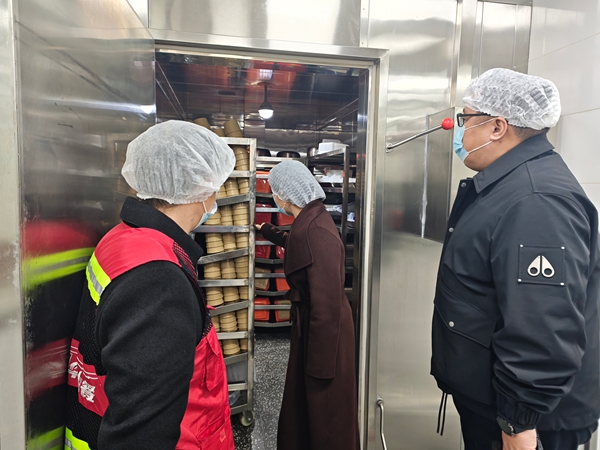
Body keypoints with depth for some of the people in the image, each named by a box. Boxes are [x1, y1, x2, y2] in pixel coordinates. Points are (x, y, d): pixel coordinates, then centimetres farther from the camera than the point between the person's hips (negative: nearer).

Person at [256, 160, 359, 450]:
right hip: (311, 323, 9)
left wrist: (319, 364, -20)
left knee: (325, 415, 13)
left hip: (325, 330, -9)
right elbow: (297, 245, 27)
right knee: (303, 402, 25)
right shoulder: (311, 220, 2)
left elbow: (326, 304, -27)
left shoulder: (317, 231, -28)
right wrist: (268, 232, 40)